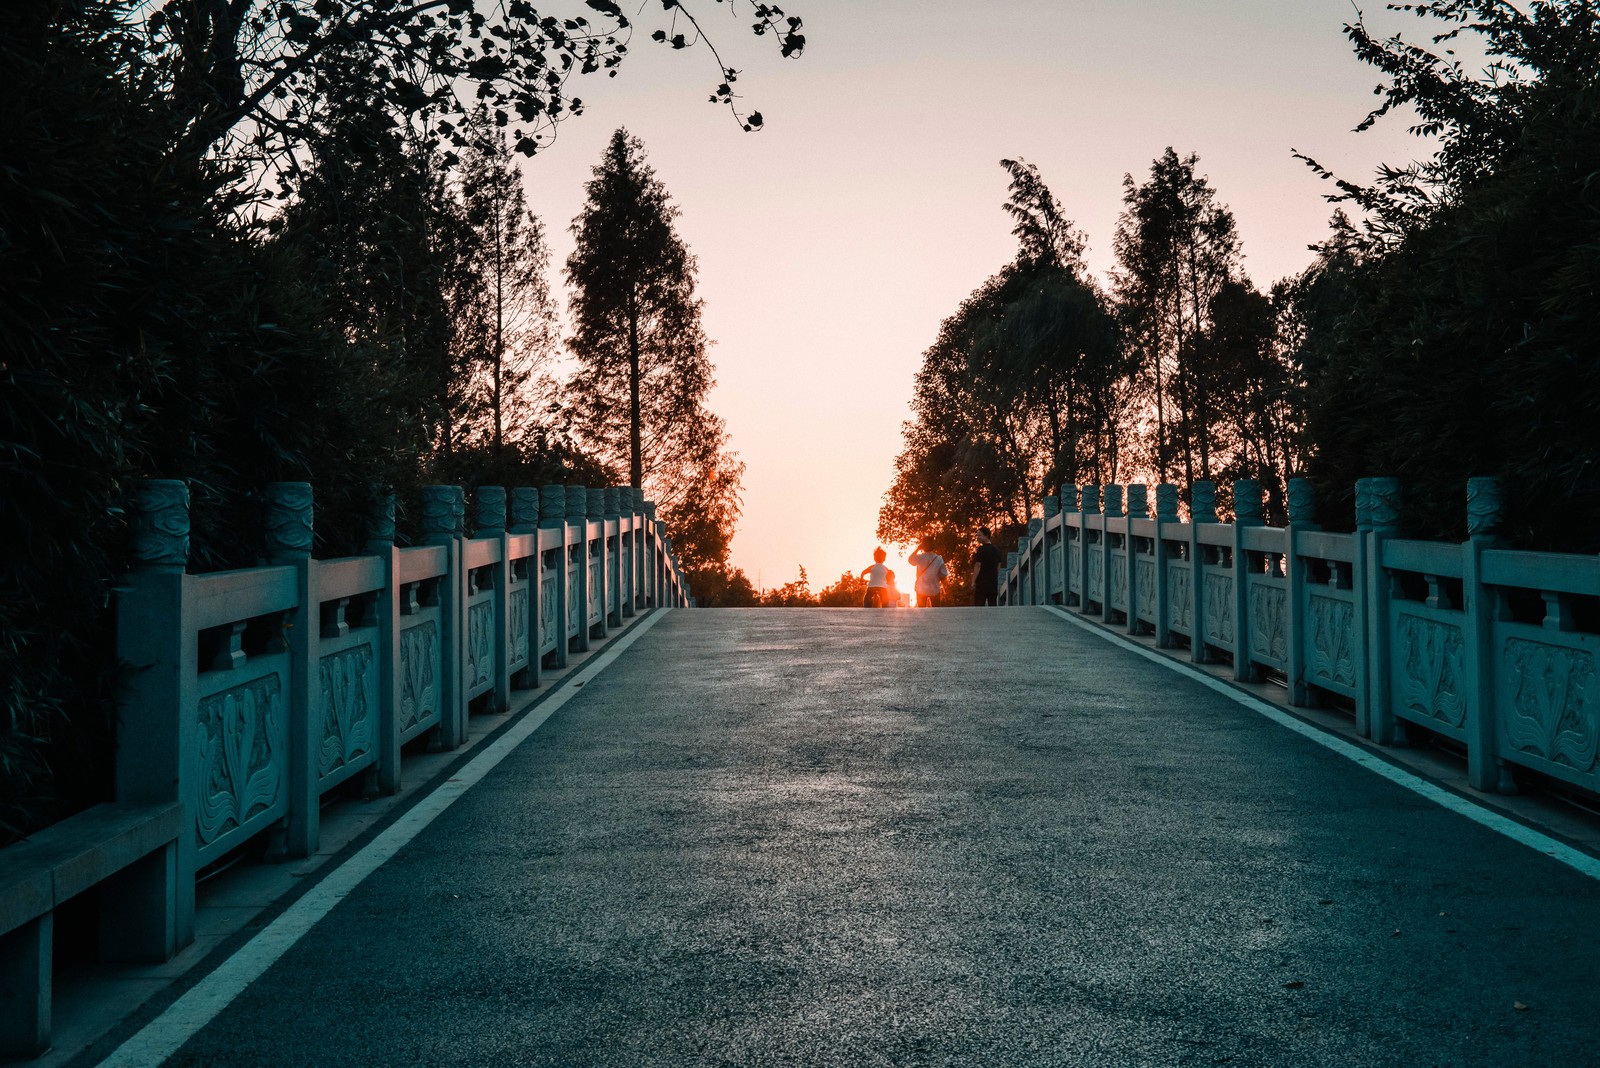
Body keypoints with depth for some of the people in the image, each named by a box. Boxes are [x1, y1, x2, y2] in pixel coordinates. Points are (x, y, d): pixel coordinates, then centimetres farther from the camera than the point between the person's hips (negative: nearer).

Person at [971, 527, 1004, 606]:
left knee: (979, 605, -8)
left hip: (982, 581, -7)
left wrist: (973, 582, -12)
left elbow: (978, 566, -13)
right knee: (993, 604, 8)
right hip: (993, 581, 7)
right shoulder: (996, 549, 13)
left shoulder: (982, 549, -10)